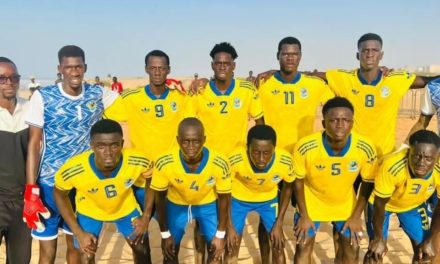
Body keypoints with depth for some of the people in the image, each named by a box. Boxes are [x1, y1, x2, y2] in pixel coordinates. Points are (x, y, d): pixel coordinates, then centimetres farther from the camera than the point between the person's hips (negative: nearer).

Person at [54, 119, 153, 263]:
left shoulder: (137, 161, -37)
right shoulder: (73, 169, -39)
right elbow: (59, 194, -16)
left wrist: (145, 218, -13)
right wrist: (78, 232, -16)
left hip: (125, 207, 1)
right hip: (89, 211, -1)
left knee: (139, 248, 13)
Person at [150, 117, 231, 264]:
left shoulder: (220, 164, -35)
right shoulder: (164, 163, -35)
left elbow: (223, 198, -15)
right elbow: (160, 198, -16)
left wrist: (220, 234, -8)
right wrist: (165, 234, -8)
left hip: (208, 204, 0)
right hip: (176, 204, 0)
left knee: (215, 251, 2)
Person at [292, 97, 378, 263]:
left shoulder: (366, 148, -29)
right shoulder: (305, 147, -34)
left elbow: (368, 183, -9)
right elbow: (298, 181, -15)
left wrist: (356, 216, -7)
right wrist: (304, 215, -9)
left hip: (346, 205, 2)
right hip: (311, 203, -2)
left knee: (352, 250, 7)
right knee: (303, 246, 2)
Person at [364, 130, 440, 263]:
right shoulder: (392, 167, -42)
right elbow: (379, 204, -25)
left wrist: (429, 240, -6)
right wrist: (378, 238, -13)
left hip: (414, 204, 3)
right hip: (383, 203, -3)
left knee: (423, 252, 6)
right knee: (375, 252, -4)